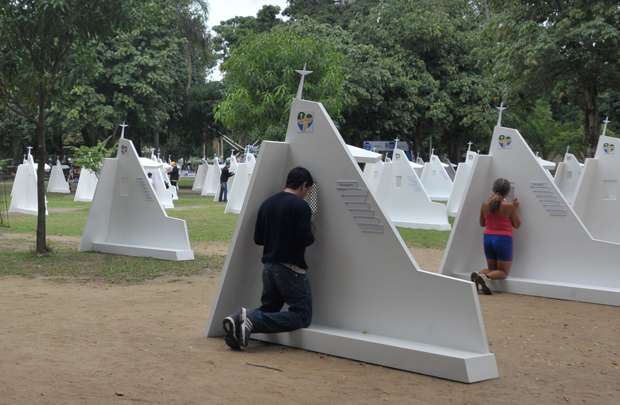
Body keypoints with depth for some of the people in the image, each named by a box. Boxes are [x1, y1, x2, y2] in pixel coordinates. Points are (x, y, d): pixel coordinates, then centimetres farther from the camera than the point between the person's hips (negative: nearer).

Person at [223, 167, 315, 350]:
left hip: (268, 266, 7)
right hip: (291, 268, -7)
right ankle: (252, 321, -19)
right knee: (302, 315, -1)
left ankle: (238, 320, -10)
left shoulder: (267, 204, 10)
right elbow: (304, 239, -19)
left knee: (268, 309, 20)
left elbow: (258, 238, 12)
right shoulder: (300, 206, -12)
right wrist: (311, 237, 3)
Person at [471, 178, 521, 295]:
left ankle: (478, 275, -11)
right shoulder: (509, 206, -12)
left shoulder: (485, 204, -1)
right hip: (503, 239, -5)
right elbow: (517, 225, -2)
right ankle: (485, 277, -24)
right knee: (503, 272, 6)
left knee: (492, 268, 20)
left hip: (488, 238, 5)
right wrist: (515, 208, 8)